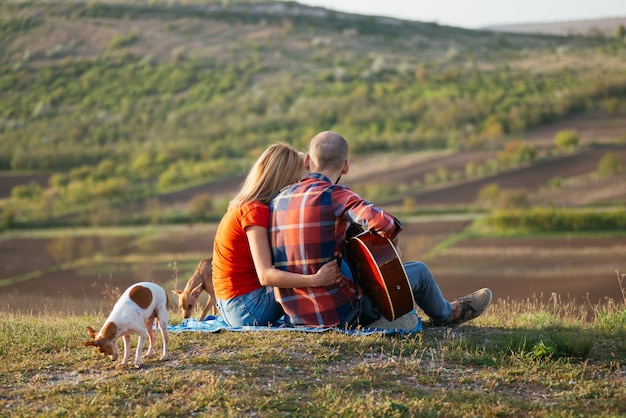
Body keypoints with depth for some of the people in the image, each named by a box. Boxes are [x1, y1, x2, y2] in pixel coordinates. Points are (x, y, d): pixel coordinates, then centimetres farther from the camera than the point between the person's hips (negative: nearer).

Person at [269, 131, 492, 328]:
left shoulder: (277, 200, 3)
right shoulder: (334, 195, -17)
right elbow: (383, 222, -32)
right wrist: (389, 241, -9)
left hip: (294, 315, 7)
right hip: (337, 313, -7)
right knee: (418, 271, 12)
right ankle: (445, 314, 43)